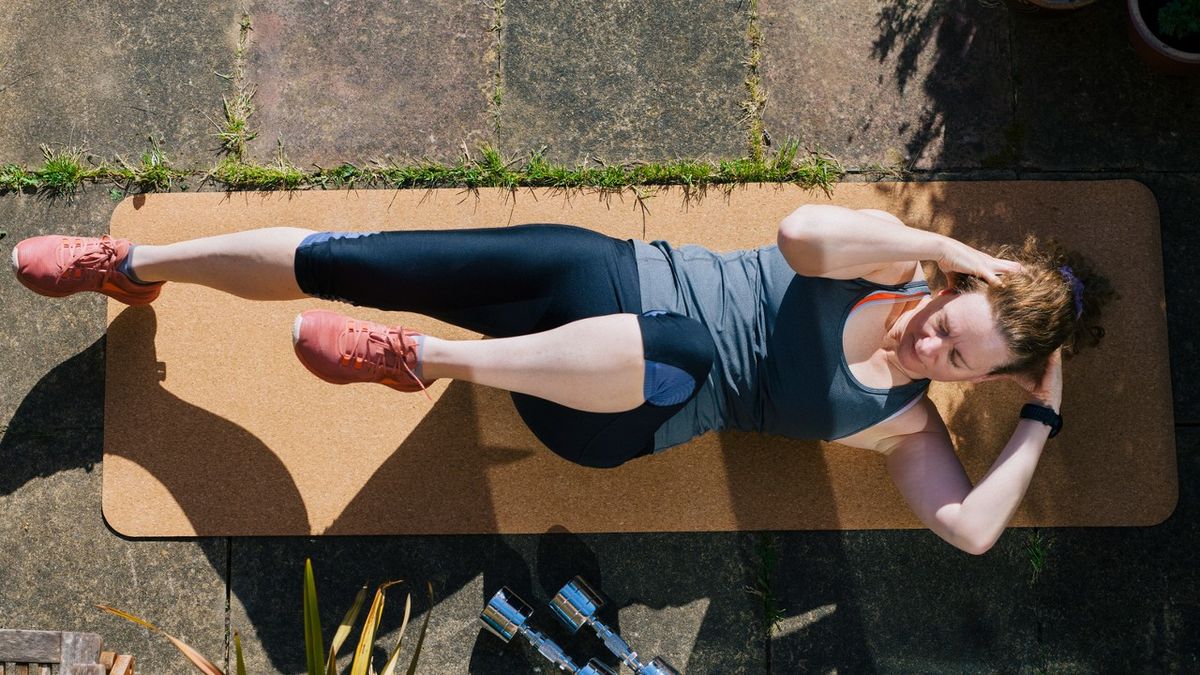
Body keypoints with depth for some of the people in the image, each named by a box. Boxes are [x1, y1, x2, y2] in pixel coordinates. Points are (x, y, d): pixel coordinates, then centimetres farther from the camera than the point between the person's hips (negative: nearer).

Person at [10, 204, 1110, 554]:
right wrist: (948, 248, -11)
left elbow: (971, 527, -9)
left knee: (681, 371, -41)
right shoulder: (889, 267, 2)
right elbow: (798, 230, -18)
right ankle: (136, 263, 14)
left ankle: (417, 357, -21)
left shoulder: (900, 422, 3)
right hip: (602, 283, 1)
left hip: (613, 425, 0)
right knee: (353, 261, -10)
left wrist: (1044, 416, -2)